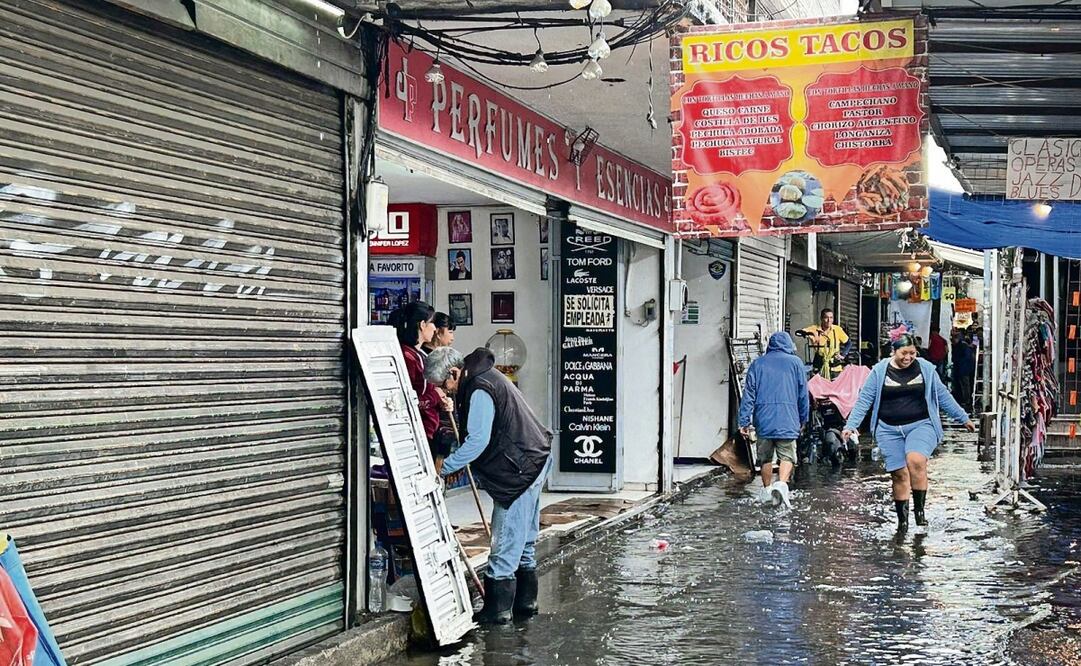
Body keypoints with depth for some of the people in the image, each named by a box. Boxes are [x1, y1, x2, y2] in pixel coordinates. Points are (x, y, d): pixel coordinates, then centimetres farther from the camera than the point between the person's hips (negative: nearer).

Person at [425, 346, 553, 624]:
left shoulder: (480, 391, -20)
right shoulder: (484, 377, 12)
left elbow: (477, 442, -24)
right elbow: (477, 434, 19)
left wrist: (443, 468, -18)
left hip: (520, 470, -11)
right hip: (534, 462, 11)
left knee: (505, 543, -5)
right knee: (523, 541, 17)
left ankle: (498, 609, 0)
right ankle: (525, 602, 26)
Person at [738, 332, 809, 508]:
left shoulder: (757, 363, 10)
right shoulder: (795, 362, 6)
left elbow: (748, 394, 6)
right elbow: (803, 394, 8)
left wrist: (744, 421, 6)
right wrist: (803, 419, 18)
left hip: (763, 420, 2)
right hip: (787, 420, -2)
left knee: (765, 458, 13)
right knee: (787, 456, 0)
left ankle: (767, 491, 20)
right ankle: (782, 484, -23)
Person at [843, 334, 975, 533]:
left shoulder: (925, 369, 3)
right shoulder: (880, 371, 1)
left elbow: (943, 396, 12)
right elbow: (864, 400, 1)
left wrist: (963, 418, 15)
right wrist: (851, 425, -8)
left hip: (920, 425, -1)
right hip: (890, 430, 1)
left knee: (916, 461, -27)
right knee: (899, 474, 2)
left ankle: (920, 508, -12)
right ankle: (902, 519, 18)